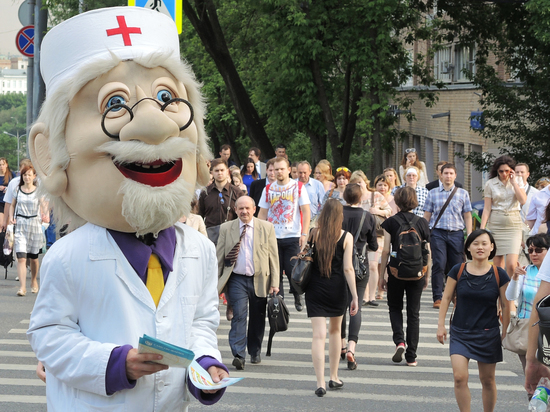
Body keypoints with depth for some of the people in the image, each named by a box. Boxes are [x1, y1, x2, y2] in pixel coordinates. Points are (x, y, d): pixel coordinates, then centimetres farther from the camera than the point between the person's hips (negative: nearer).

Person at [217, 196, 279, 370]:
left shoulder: (267, 228, 4)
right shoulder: (226, 228, 4)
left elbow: (273, 256, 4)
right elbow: (219, 257, 7)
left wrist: (274, 283, -1)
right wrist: (215, 282, 2)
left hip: (259, 279, 1)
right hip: (237, 279, -1)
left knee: (257, 318, 10)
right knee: (239, 316, -15)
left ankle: (255, 352, 28)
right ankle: (238, 355, -19)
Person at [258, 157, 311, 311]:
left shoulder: (298, 187, 2)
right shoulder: (268, 189, 9)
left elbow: (306, 212, 0)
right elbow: (262, 213, 11)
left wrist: (304, 234, -9)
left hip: (293, 236, -3)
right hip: (272, 237, 3)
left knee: (293, 270, -5)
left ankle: (297, 298, 17)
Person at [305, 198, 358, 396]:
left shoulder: (313, 234, -3)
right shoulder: (346, 237, -5)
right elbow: (348, 269, -8)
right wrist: (354, 296, -6)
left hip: (315, 288, 0)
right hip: (337, 289, 1)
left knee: (318, 335, -3)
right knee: (335, 331, 20)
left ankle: (320, 383, -12)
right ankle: (334, 378, 28)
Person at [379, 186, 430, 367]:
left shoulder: (391, 222, -5)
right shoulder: (422, 223, 0)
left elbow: (386, 251, -4)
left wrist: (382, 275, 3)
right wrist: (427, 276, 14)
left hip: (396, 271, -1)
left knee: (395, 308, 17)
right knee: (413, 313, 8)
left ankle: (399, 340, -7)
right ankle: (411, 356, 7)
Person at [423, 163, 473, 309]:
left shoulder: (463, 193, 11)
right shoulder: (433, 193, 10)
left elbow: (467, 216, 10)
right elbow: (427, 216, 11)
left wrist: (469, 235, 2)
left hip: (456, 233, 1)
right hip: (438, 232, -1)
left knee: (457, 265, 0)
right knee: (439, 265, -10)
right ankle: (437, 298, -6)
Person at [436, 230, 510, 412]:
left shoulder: (499, 275, -5)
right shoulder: (458, 271, -4)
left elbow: (505, 305, 1)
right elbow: (446, 298, 3)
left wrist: (505, 332, 3)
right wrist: (441, 325, 0)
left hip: (488, 334, 0)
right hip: (460, 333, 0)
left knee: (487, 380, 9)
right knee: (459, 377, -13)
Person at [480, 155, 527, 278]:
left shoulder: (517, 181, 7)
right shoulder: (490, 184, 4)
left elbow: (523, 200, -9)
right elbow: (487, 208, 2)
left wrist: (513, 182, -6)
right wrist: (482, 228, -6)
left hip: (514, 225, 0)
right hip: (496, 225, 0)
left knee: (511, 264, -14)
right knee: (498, 263, 1)